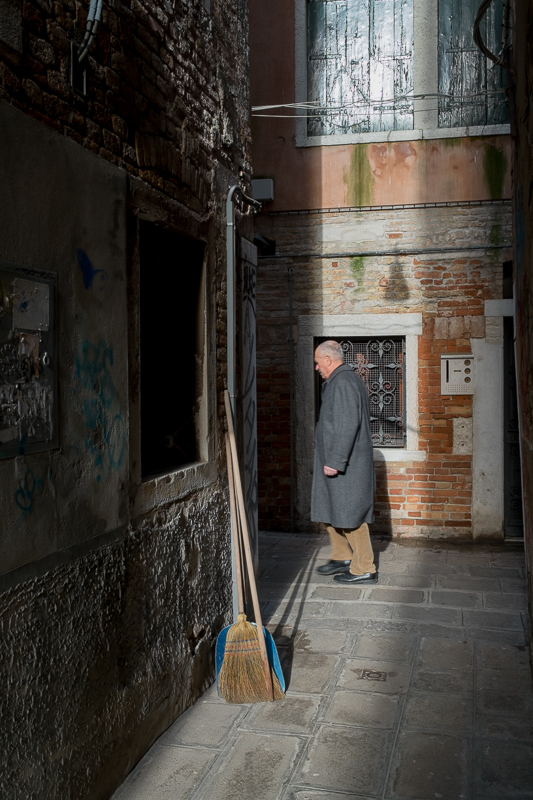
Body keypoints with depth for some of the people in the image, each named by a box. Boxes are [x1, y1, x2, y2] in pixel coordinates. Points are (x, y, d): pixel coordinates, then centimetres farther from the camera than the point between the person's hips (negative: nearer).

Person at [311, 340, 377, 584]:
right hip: (337, 460, 11)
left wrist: (335, 461, -24)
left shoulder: (343, 382, -17)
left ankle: (364, 569, 5)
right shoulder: (349, 379, 18)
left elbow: (347, 425, -25)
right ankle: (342, 558, 29)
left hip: (345, 463, -11)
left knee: (350, 514, -4)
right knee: (332, 510, 17)